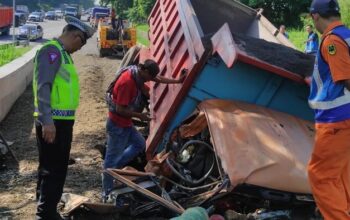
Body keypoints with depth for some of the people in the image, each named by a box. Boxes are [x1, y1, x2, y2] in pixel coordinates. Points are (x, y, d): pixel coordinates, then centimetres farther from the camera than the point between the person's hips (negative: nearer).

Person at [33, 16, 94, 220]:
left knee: (56, 169, 18)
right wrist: (47, 121, -28)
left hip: (62, 121, 10)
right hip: (53, 122, -10)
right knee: (52, 171, -7)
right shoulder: (52, 50, -14)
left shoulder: (62, 53, 17)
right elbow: (43, 87, -22)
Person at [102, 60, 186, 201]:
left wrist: (178, 81, 18)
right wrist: (139, 116, -15)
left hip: (125, 123, 10)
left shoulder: (137, 74, 1)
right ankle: (107, 195, 7)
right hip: (117, 125, -10)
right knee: (112, 158, -2)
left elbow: (158, 79, 17)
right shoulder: (127, 81, -27)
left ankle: (113, 169, 20)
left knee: (140, 144, 20)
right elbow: (120, 109, -26)